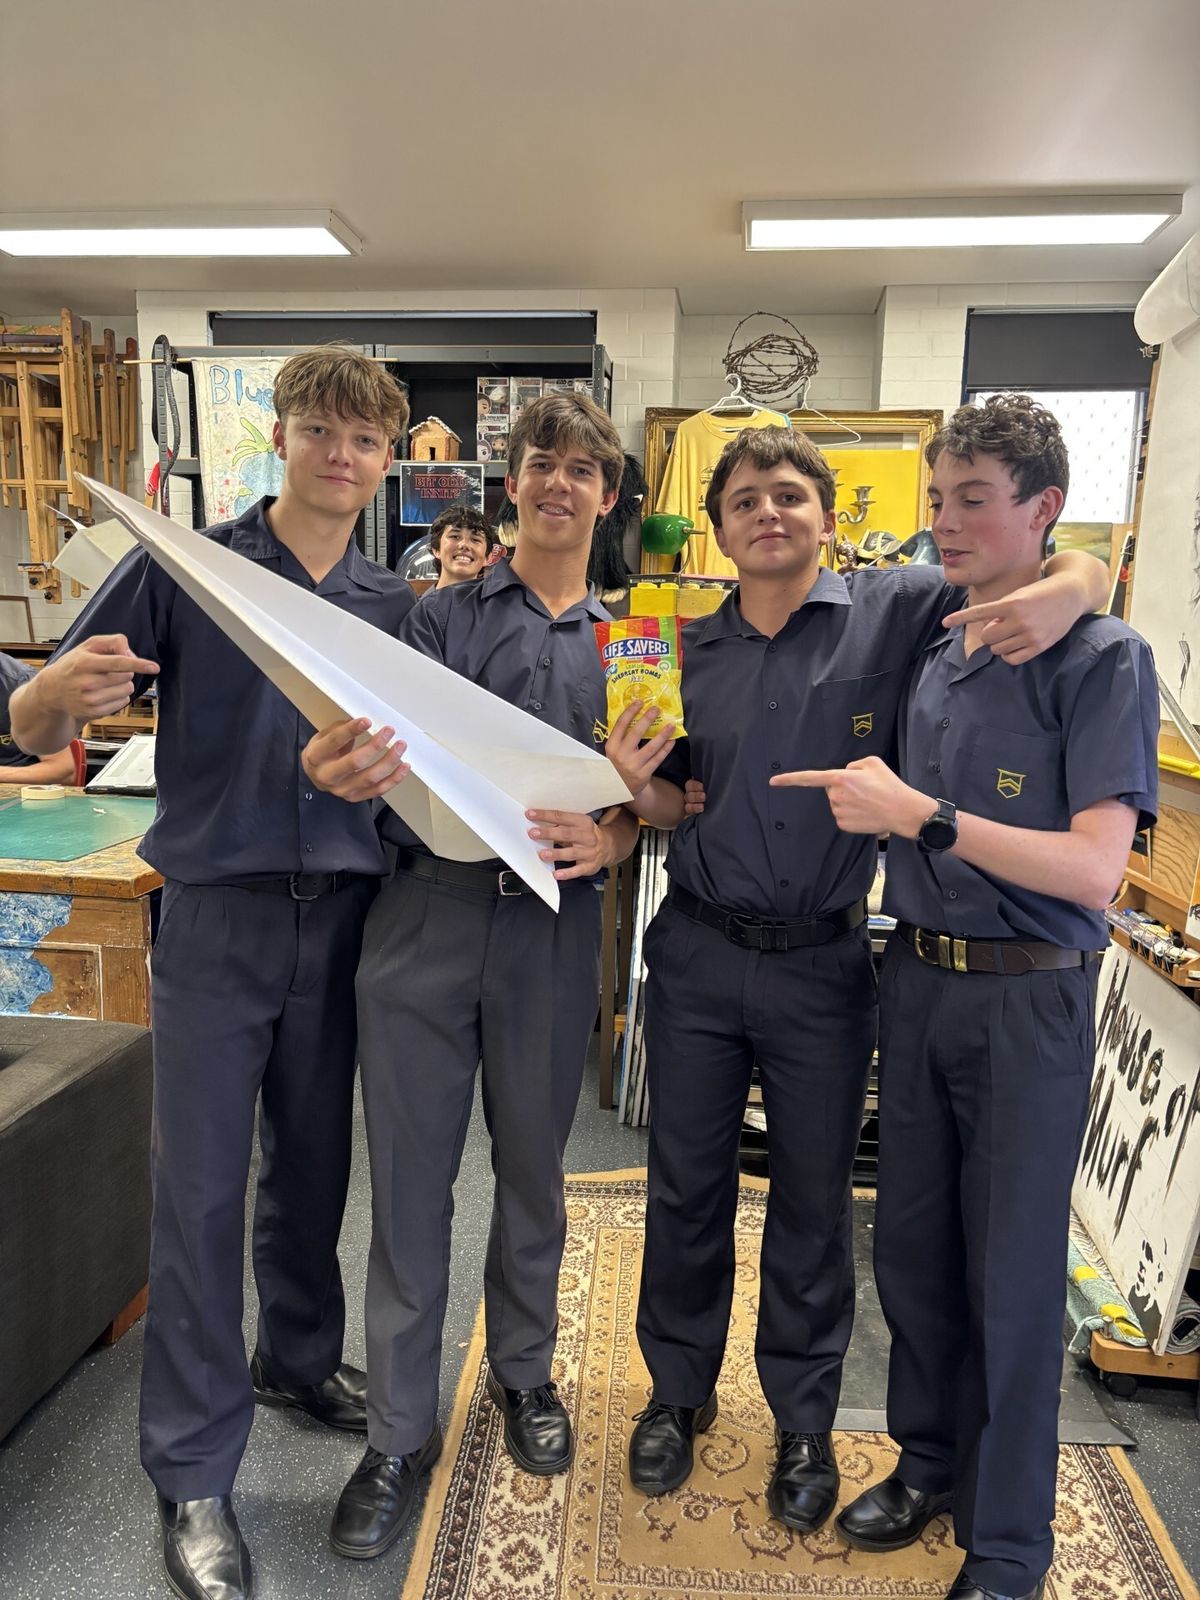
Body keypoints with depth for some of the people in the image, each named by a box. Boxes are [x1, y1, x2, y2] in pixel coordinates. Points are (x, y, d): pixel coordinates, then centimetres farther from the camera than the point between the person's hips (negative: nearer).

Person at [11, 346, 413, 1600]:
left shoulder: (395, 606, 7)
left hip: (344, 914, 4)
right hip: (217, 914, -3)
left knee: (313, 1160, 17)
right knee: (200, 1189, 3)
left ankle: (298, 1356, 42)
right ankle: (193, 1473, 20)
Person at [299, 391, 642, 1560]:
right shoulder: (442, 616, 8)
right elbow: (395, 755, -3)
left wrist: (610, 840, -14)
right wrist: (335, 766, -25)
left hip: (552, 928, 1)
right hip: (426, 913, 0)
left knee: (532, 1166, 15)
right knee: (410, 1176, 7)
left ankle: (523, 1370, 39)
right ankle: (399, 1432, 25)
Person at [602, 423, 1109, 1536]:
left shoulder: (897, 610, -5)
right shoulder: (693, 651, 5)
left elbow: (1079, 569, -3)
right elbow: (680, 808, 11)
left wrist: (1067, 592, -26)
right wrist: (637, 784, -11)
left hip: (822, 965, -2)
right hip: (696, 954, 3)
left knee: (814, 1202, 14)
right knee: (685, 1190, 15)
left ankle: (803, 1421, 38)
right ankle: (679, 1392, 39)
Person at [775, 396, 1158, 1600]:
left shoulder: (1102, 658, -12)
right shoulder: (930, 653, 6)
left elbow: (1093, 869, -20)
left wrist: (921, 816, -25)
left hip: (1027, 1000, -5)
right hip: (916, 978, 6)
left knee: (1010, 1275, 8)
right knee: (910, 1244, 17)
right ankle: (928, 1461, 41)